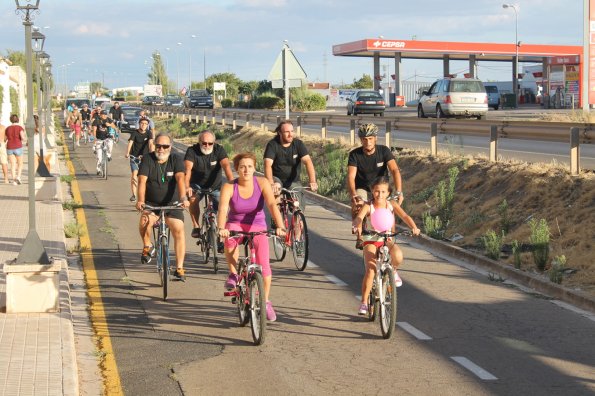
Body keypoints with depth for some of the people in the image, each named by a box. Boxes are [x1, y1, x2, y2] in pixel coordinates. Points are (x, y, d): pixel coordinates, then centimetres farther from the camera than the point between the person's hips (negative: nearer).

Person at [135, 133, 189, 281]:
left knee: (178, 229, -20)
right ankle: (148, 247, 1)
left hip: (172, 204, 0)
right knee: (145, 221, -30)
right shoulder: (148, 159, -4)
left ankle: (179, 268, -14)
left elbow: (180, 179, -20)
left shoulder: (176, 159, -4)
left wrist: (183, 198, -37)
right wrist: (140, 200, -33)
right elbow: (142, 181, -16)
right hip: (151, 203, 0)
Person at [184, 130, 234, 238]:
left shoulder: (219, 150, -17)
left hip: (215, 186, 1)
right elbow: (188, 169, -32)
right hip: (197, 184, -1)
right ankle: (196, 227, -16)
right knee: (193, 198, -30)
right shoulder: (192, 151, -19)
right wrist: (187, 186, -50)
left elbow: (226, 166, -32)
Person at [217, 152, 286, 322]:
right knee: (229, 238, -37)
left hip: (257, 227, 0)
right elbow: (222, 209, -29)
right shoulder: (229, 187, -14)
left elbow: (272, 205, -24)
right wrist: (221, 228, -48)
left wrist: (280, 227, -40)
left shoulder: (262, 183, -13)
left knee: (264, 263, -19)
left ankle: (266, 301, 1)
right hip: (236, 225, 0)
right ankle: (233, 274, -13)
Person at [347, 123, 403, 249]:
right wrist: (353, 195, -46)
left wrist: (398, 192, -40)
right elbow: (351, 177, -27)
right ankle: (360, 237, -14)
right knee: (357, 205, -30)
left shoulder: (384, 151, -13)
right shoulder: (355, 154, -15)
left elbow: (395, 170, -24)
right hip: (363, 189, -1)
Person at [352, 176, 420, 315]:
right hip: (371, 241, -1)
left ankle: (393, 271, 4)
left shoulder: (392, 205, -3)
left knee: (398, 257, -31)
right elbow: (358, 218, -28)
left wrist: (414, 227, -35)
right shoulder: (368, 206, -11)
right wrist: (357, 226, -52)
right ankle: (364, 302, -11)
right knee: (370, 270, -21)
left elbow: (405, 216, -15)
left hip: (388, 240, 2)